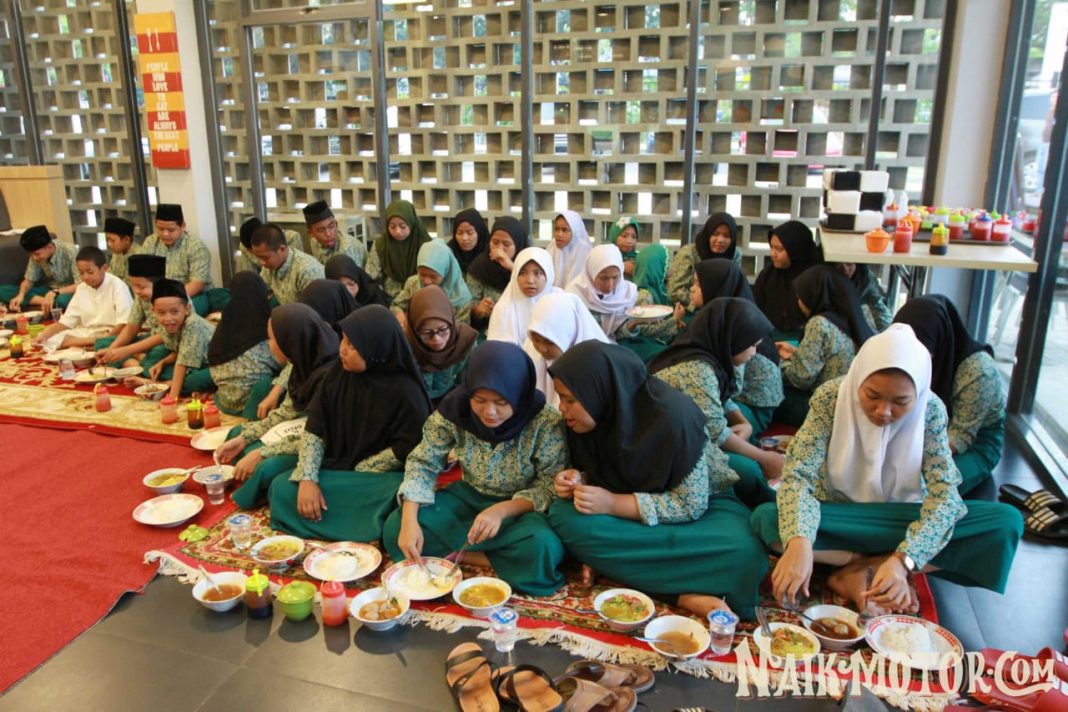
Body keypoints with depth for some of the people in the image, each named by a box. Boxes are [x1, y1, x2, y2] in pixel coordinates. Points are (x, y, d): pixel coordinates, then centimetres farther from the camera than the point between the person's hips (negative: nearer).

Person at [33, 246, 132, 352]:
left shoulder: (117, 286, -10)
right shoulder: (81, 288, 10)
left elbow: (124, 323, -19)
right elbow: (66, 321, 9)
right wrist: (44, 334, -8)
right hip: (86, 334, 7)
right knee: (49, 340, -15)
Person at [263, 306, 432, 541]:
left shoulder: (406, 391, -19)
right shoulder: (337, 372, -5)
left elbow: (407, 449, -17)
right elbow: (314, 430, -5)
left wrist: (357, 472, -12)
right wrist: (307, 479, -18)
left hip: (381, 477, -5)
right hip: (337, 466, 5)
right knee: (281, 488, -15)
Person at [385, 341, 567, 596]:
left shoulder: (546, 421, -23)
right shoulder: (455, 410, -16)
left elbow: (551, 484, -16)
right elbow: (422, 463, -8)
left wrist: (502, 510, -31)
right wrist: (409, 521, -23)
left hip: (520, 507, -3)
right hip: (470, 497, 3)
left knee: (542, 548, -36)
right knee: (394, 528, -16)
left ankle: (461, 550, -13)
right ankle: (490, 553, -13)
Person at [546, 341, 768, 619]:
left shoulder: (670, 415, -27)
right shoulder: (587, 418, -11)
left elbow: (691, 504, -24)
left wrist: (612, 504, -30)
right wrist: (578, 479, -18)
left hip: (699, 504, -5)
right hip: (628, 511, 5)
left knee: (744, 552, -37)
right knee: (564, 516, -29)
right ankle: (684, 594, -28)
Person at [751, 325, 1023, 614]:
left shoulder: (931, 410, -14)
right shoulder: (831, 397, -18)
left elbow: (944, 492, -19)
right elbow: (798, 474, -23)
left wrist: (903, 561, -35)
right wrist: (799, 541, -42)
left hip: (901, 520, 2)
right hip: (841, 517, -2)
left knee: (1007, 521, -20)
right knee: (766, 518, -32)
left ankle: (860, 569, -20)